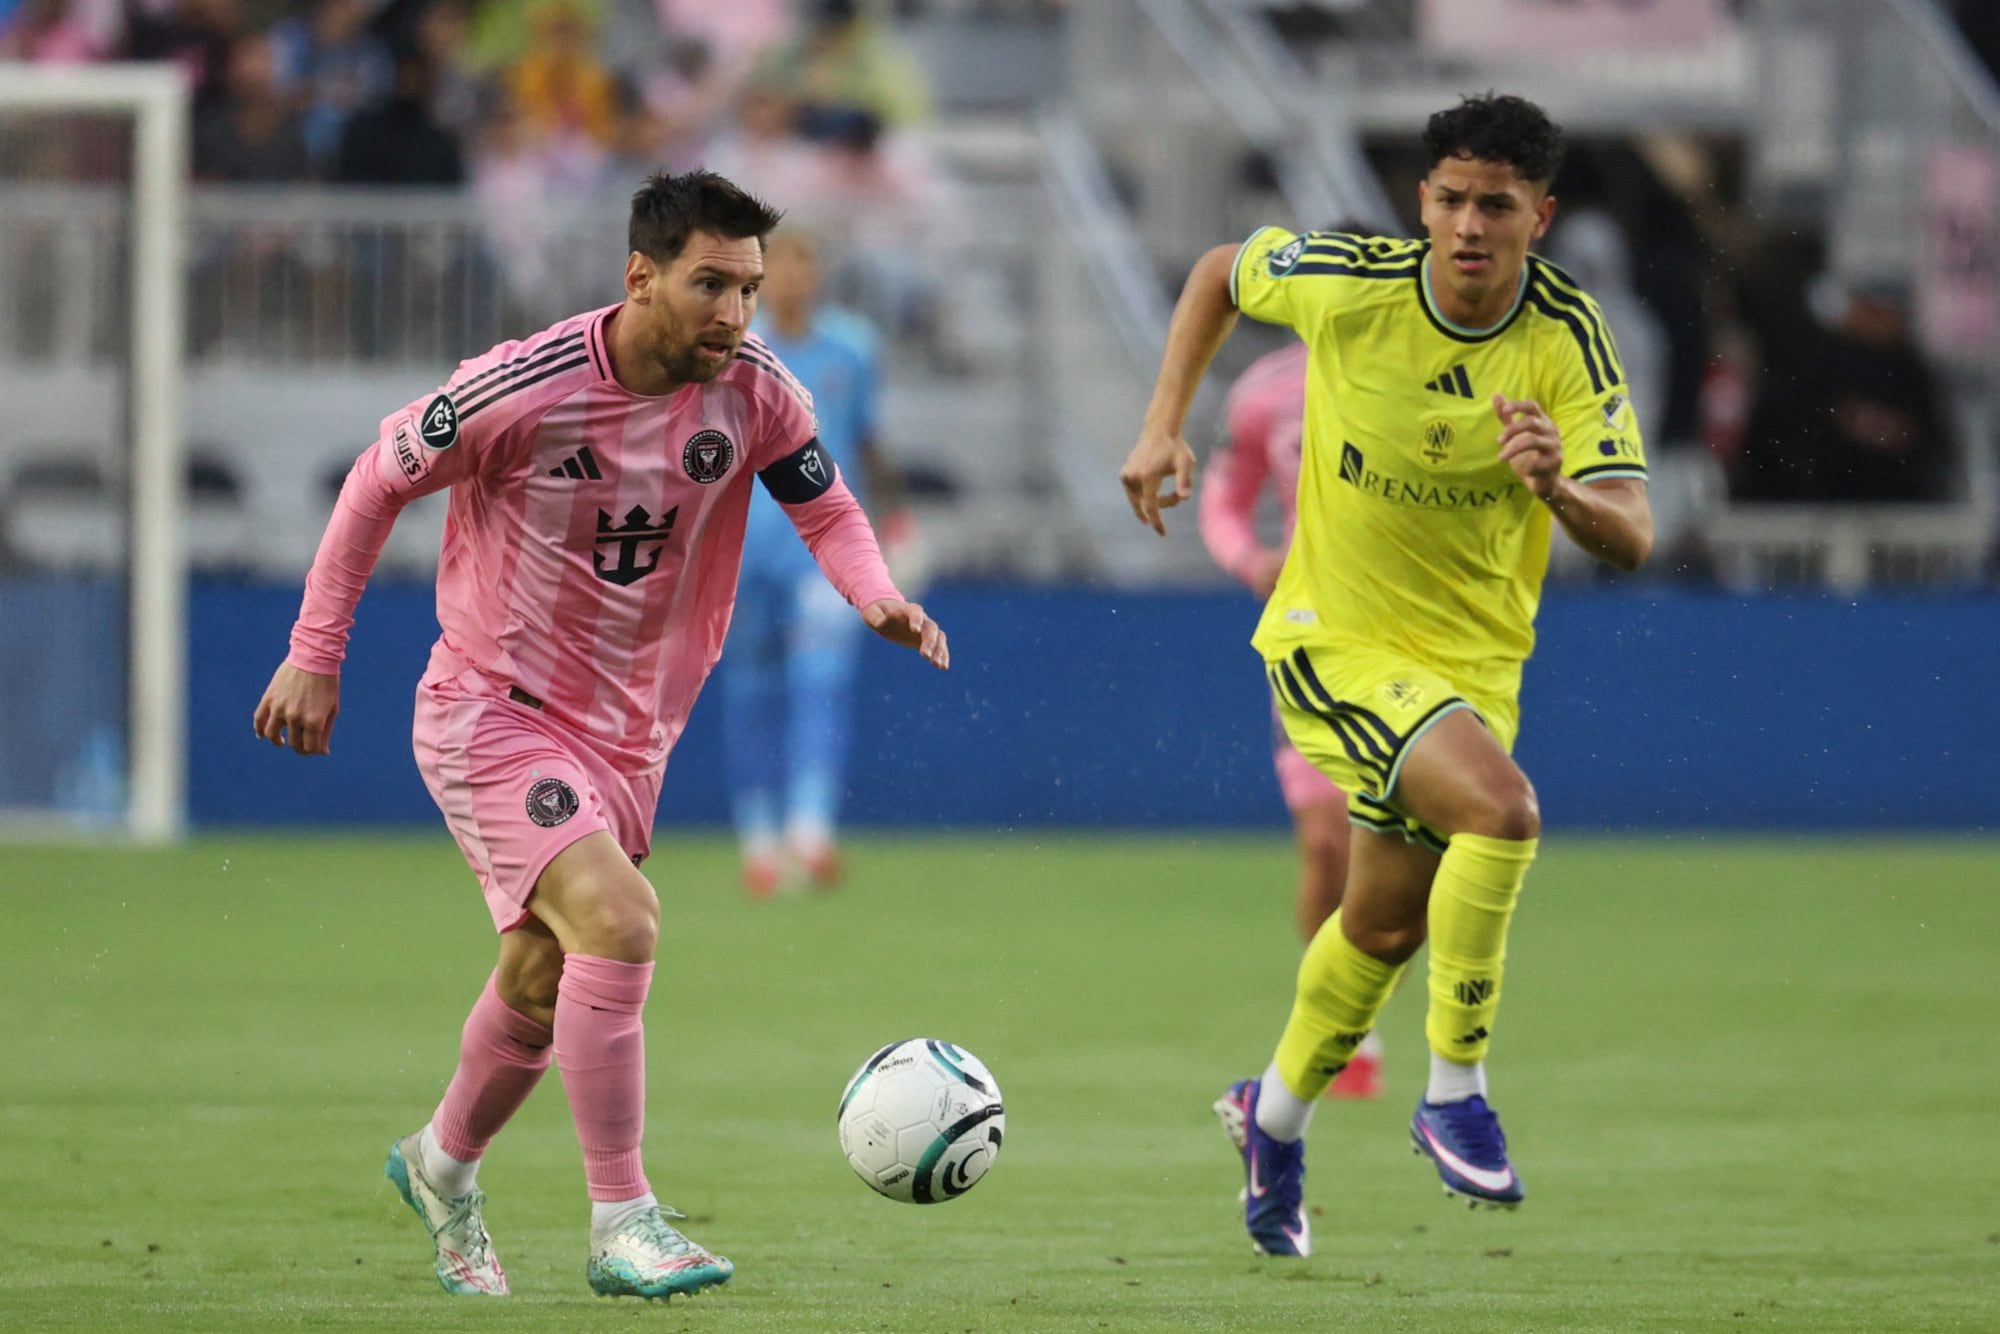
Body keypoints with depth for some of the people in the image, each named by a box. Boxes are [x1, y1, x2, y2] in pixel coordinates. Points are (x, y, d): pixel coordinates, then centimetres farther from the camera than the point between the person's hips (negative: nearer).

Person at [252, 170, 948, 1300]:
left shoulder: (754, 391, -9)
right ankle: (624, 1227, -19)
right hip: (490, 713, -6)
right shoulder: (523, 390, -22)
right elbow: (380, 482, -7)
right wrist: (317, 654, -6)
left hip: (628, 729, 6)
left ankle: (444, 1165, 45)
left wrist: (878, 598, -16)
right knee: (618, 922, -25)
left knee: (547, 978, 17)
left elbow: (827, 509, 6)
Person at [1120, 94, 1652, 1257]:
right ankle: (1455, 1093, -15)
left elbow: (1631, 539, -23)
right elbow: (1221, 270, 5)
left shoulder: (1568, 340, -17)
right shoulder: (1348, 281, -18)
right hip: (1335, 637, -4)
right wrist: (1165, 426, -2)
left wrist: (1558, 489, -44)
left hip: (1473, 657, 4)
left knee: (1388, 922, 19)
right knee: (1502, 806, -29)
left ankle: (1276, 1117, 46)